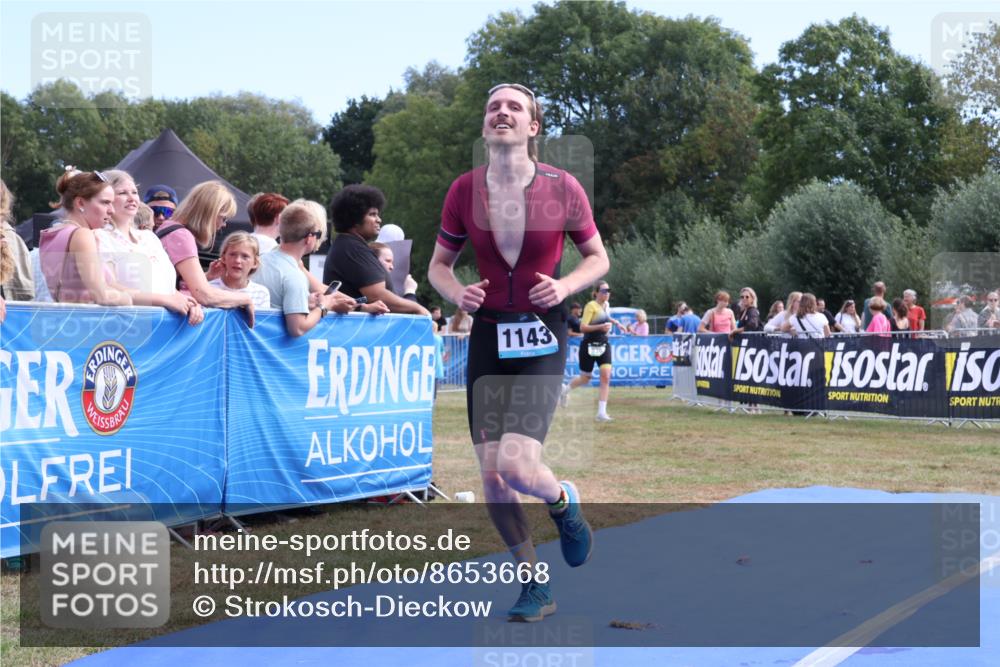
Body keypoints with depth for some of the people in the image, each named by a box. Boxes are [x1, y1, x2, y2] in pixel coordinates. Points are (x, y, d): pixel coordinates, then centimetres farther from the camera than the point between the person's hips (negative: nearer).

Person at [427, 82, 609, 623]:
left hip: (542, 339, -3)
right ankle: (534, 587, 20)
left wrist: (565, 285, -13)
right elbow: (439, 264, 11)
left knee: (516, 464, -19)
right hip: (488, 336, 3)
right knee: (491, 476, 1)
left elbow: (598, 257, 7)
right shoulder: (464, 190, 0)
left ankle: (563, 502, 18)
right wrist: (457, 292, -11)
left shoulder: (562, 187, -5)